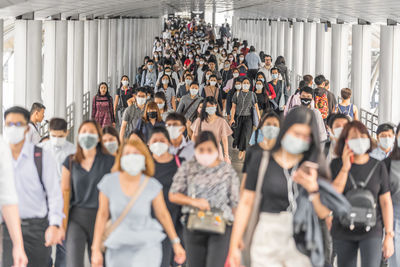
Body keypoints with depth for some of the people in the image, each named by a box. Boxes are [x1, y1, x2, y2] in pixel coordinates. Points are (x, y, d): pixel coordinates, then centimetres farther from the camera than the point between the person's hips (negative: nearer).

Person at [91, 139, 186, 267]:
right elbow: (102, 215, 2)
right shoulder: (109, 182, -6)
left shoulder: (152, 185, -8)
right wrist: (96, 249, 3)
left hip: (147, 246, -2)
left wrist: (176, 243, 8)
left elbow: (163, 214, 5)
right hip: (118, 249, 2)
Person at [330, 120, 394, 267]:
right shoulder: (336, 165, 1)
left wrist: (389, 235, -3)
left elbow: (386, 202, 1)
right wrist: (345, 168, -14)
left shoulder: (378, 167, 1)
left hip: (371, 232, -1)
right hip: (343, 232, 1)